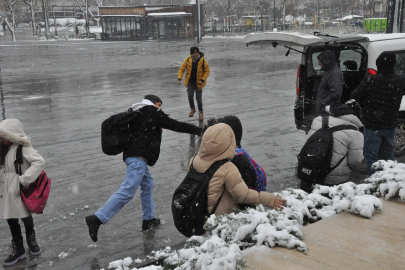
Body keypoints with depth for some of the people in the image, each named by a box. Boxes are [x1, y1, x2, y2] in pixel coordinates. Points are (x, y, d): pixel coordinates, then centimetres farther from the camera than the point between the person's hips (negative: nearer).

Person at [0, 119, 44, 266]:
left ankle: (31, 240, 34)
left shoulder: (23, 148, -17)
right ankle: (18, 249, 25)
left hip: (20, 187, -7)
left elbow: (40, 162, -28)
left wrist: (25, 180, -25)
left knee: (25, 216, 6)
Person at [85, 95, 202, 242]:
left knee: (148, 184, 21)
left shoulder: (137, 114, 24)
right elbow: (176, 125, -2)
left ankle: (148, 219, 26)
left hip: (131, 154, 10)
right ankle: (97, 219, -19)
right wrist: (199, 130, 3)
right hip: (139, 157, -10)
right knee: (127, 191, -14)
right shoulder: (154, 113, 1)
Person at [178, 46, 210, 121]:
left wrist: (202, 80, -13)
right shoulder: (187, 60, -10)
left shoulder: (203, 61, -13)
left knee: (199, 98, -1)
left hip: (198, 82, -2)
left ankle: (200, 112, 21)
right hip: (190, 82, 2)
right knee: (190, 96, -1)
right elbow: (181, 69, -3)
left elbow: (207, 71, -3)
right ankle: (192, 109, 28)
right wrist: (179, 79, -15)